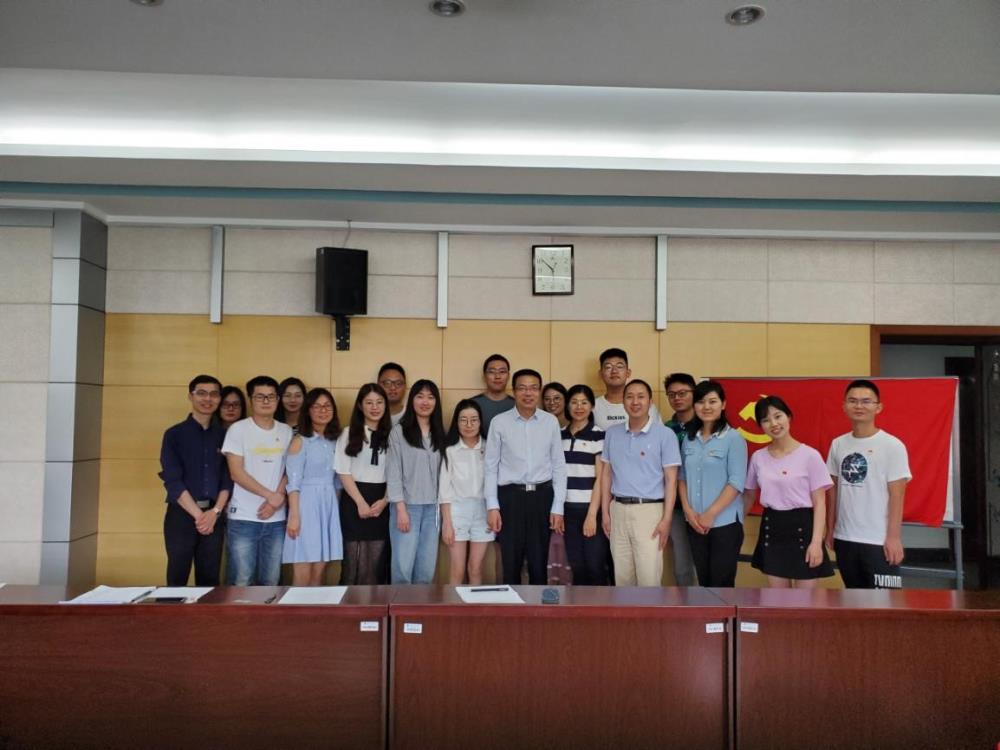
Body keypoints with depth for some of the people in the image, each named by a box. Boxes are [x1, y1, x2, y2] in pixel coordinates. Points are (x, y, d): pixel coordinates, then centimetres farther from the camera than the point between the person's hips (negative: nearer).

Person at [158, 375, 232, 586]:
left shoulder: (225, 435, 8)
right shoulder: (174, 434, 0)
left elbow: (228, 478, 4)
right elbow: (172, 480, -7)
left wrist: (215, 512, -11)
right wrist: (198, 514, -15)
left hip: (214, 516, 2)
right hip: (182, 514, -2)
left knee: (209, 580, 7)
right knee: (177, 579, 2)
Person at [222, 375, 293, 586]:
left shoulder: (286, 431, 9)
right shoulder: (238, 429, -2)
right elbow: (236, 473, -8)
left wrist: (278, 498, -8)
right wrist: (271, 495, -11)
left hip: (276, 518, 3)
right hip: (243, 517, -3)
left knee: (270, 582, 7)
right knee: (240, 583, -1)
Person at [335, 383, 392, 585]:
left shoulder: (391, 435, 7)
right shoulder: (349, 434, 4)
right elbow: (344, 473, -1)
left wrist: (384, 501, -9)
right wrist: (361, 502, -11)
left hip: (382, 503, 2)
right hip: (354, 502, -1)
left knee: (377, 563, 2)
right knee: (355, 561, -3)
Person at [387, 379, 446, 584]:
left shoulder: (439, 434, 12)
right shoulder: (399, 431, 0)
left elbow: (442, 472, 9)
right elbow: (393, 473, -4)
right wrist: (400, 508, -11)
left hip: (432, 508, 4)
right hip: (407, 506, -4)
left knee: (427, 569, 6)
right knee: (403, 568, -5)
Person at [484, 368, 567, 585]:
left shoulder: (551, 422, 3)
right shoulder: (500, 422, -1)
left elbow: (559, 466, 5)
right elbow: (491, 467, 1)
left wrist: (558, 508, 1)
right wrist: (492, 506, -5)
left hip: (542, 495, 1)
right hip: (510, 495, -1)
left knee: (539, 563, 10)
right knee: (511, 563, 7)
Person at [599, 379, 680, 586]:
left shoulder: (665, 435, -4)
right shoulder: (612, 433, 7)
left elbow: (671, 479, -5)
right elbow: (606, 474, 12)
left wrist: (666, 519, -10)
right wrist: (605, 512, 7)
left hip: (649, 510, -4)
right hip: (618, 509, 4)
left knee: (649, 578, -5)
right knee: (622, 576, 11)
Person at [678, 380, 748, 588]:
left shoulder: (733, 438, -7)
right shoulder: (689, 439, 8)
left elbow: (736, 483, -12)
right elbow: (682, 478, 10)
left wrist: (711, 514, -14)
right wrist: (688, 511, -3)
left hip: (725, 522, -5)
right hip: (695, 524, 5)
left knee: (722, 583, -1)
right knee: (704, 581, 11)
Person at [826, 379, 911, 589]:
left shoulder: (892, 446, -8)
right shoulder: (837, 444, 6)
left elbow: (896, 496, -9)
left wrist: (894, 536, -13)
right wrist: (830, 529, 11)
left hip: (879, 541, -5)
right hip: (845, 538, 5)